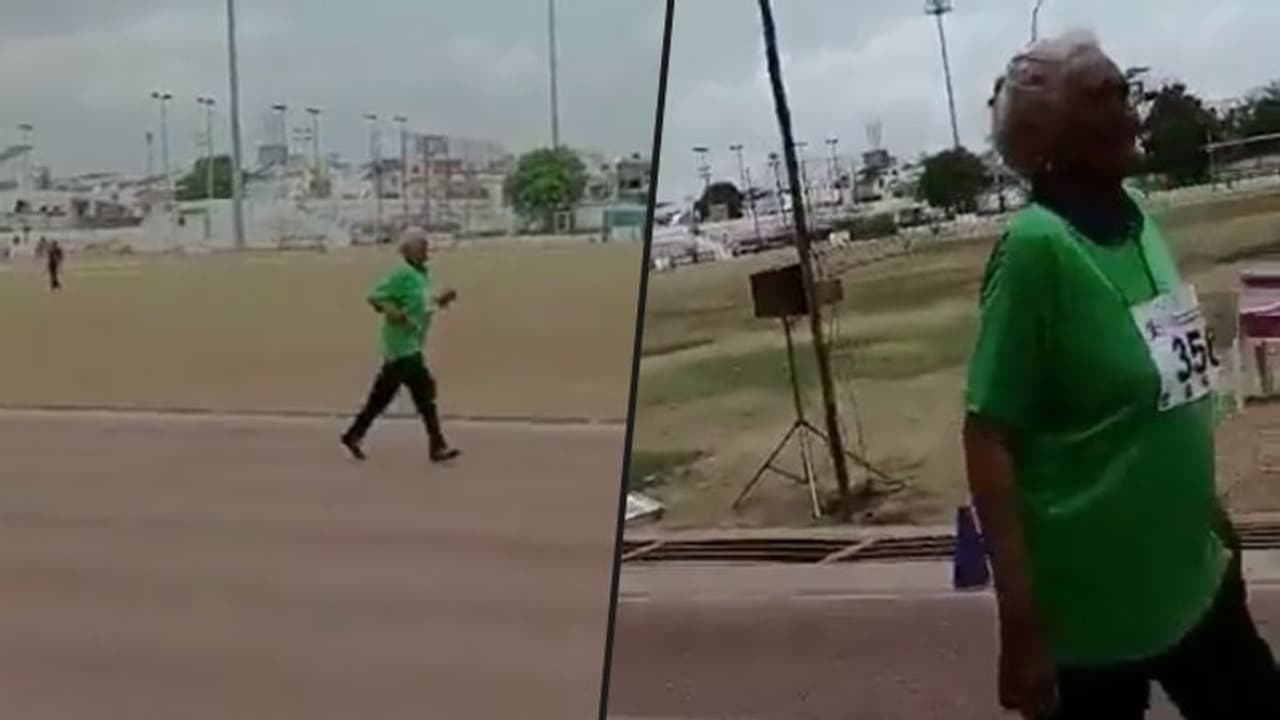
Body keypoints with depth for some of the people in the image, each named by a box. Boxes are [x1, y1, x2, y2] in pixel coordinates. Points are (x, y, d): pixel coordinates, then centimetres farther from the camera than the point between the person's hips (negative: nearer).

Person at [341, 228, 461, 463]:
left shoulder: (424, 274, 14)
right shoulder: (402, 274, -13)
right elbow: (375, 297, -15)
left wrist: (441, 300, 6)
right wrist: (394, 313, -29)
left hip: (412, 344, 10)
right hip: (402, 344, -10)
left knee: (383, 393, 15)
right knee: (424, 390, -11)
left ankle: (354, 435, 24)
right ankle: (437, 446, -9)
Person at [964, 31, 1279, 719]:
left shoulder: (1135, 218, 1)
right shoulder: (1037, 246, -20)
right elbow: (987, 435, -20)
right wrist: (1020, 623, -22)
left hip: (1193, 573, 7)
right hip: (1094, 598, -7)